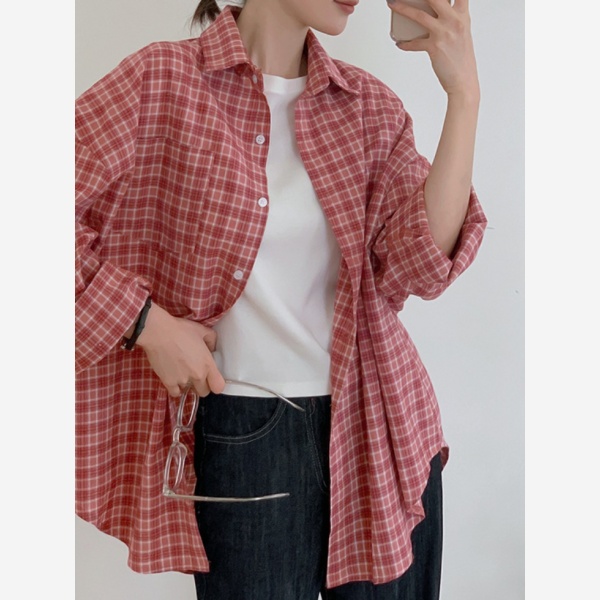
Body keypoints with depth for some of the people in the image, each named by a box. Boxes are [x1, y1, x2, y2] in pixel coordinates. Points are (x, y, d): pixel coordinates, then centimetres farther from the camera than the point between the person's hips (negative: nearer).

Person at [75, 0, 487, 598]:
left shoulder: (371, 105, 5)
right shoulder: (162, 79, -5)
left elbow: (423, 265, -7)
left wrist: (463, 96, -12)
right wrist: (145, 321, -12)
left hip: (381, 422, 4)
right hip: (244, 433, -3)